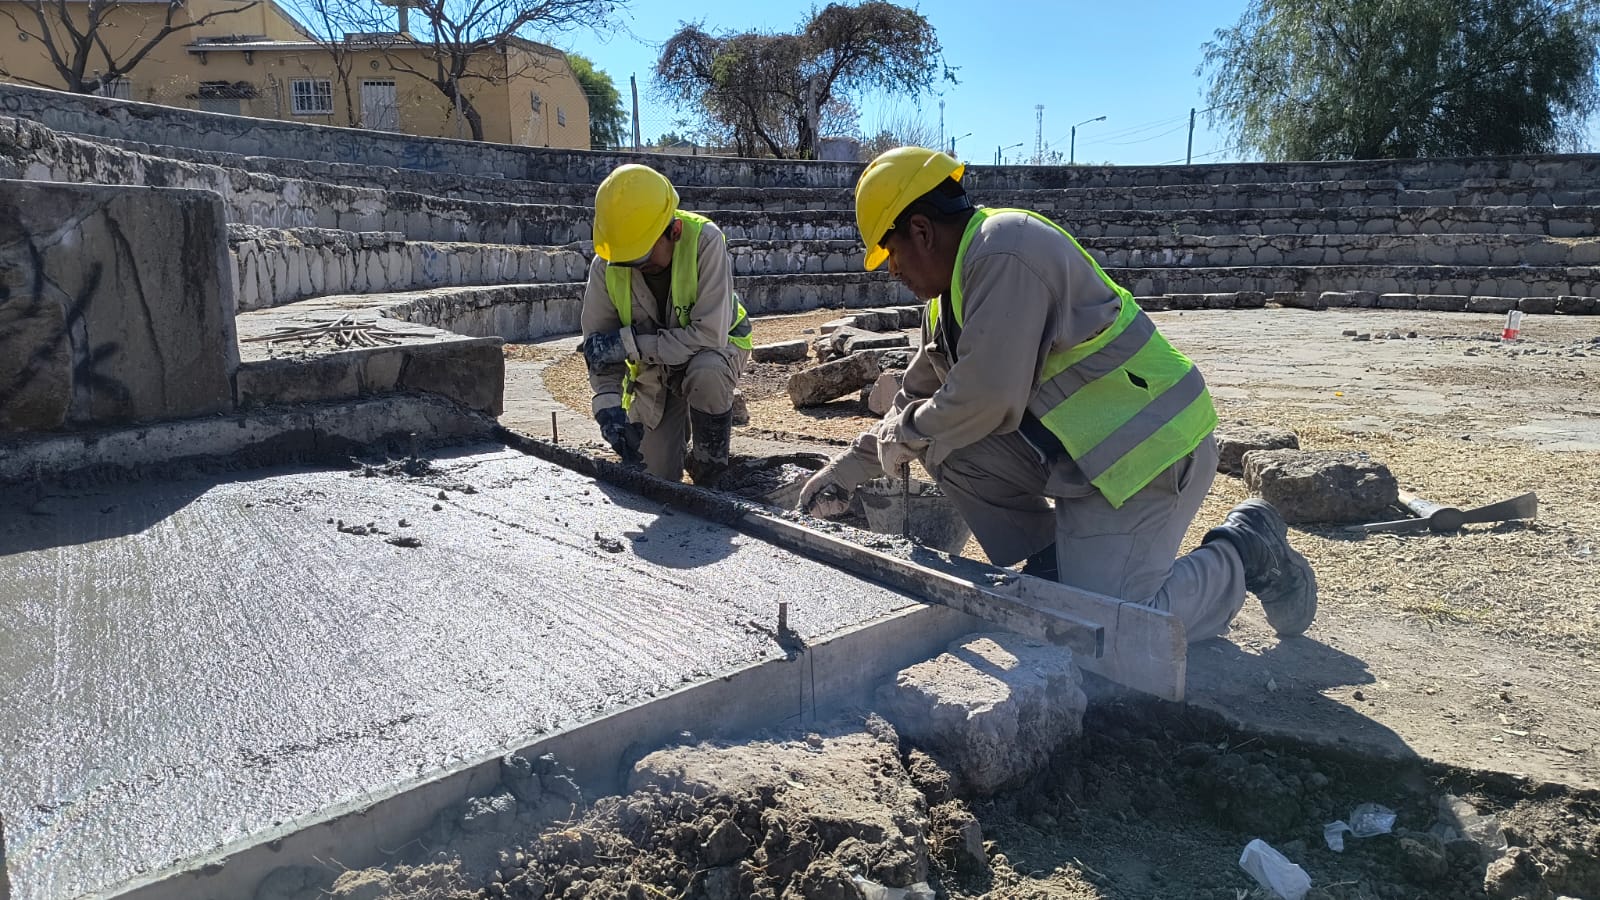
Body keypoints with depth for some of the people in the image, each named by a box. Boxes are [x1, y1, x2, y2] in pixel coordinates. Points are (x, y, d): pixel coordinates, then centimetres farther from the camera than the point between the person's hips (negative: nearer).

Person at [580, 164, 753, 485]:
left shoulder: (704, 241, -32)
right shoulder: (605, 266, -19)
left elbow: (709, 335, -35)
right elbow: (598, 347, -13)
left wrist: (629, 344, -34)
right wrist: (609, 406, -30)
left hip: (716, 348, -3)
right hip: (654, 368, 3)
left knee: (705, 373, -40)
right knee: (655, 477, 0)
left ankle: (711, 474, -16)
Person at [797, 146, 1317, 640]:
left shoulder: (1005, 252, -20)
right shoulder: (951, 294, 11)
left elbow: (988, 398, -25)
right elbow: (919, 396, 19)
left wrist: (907, 431, -8)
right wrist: (848, 470, 17)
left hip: (1147, 449, -9)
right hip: (1079, 446, 9)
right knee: (945, 447, -1)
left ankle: (1245, 555, 11)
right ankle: (1054, 567, 10)